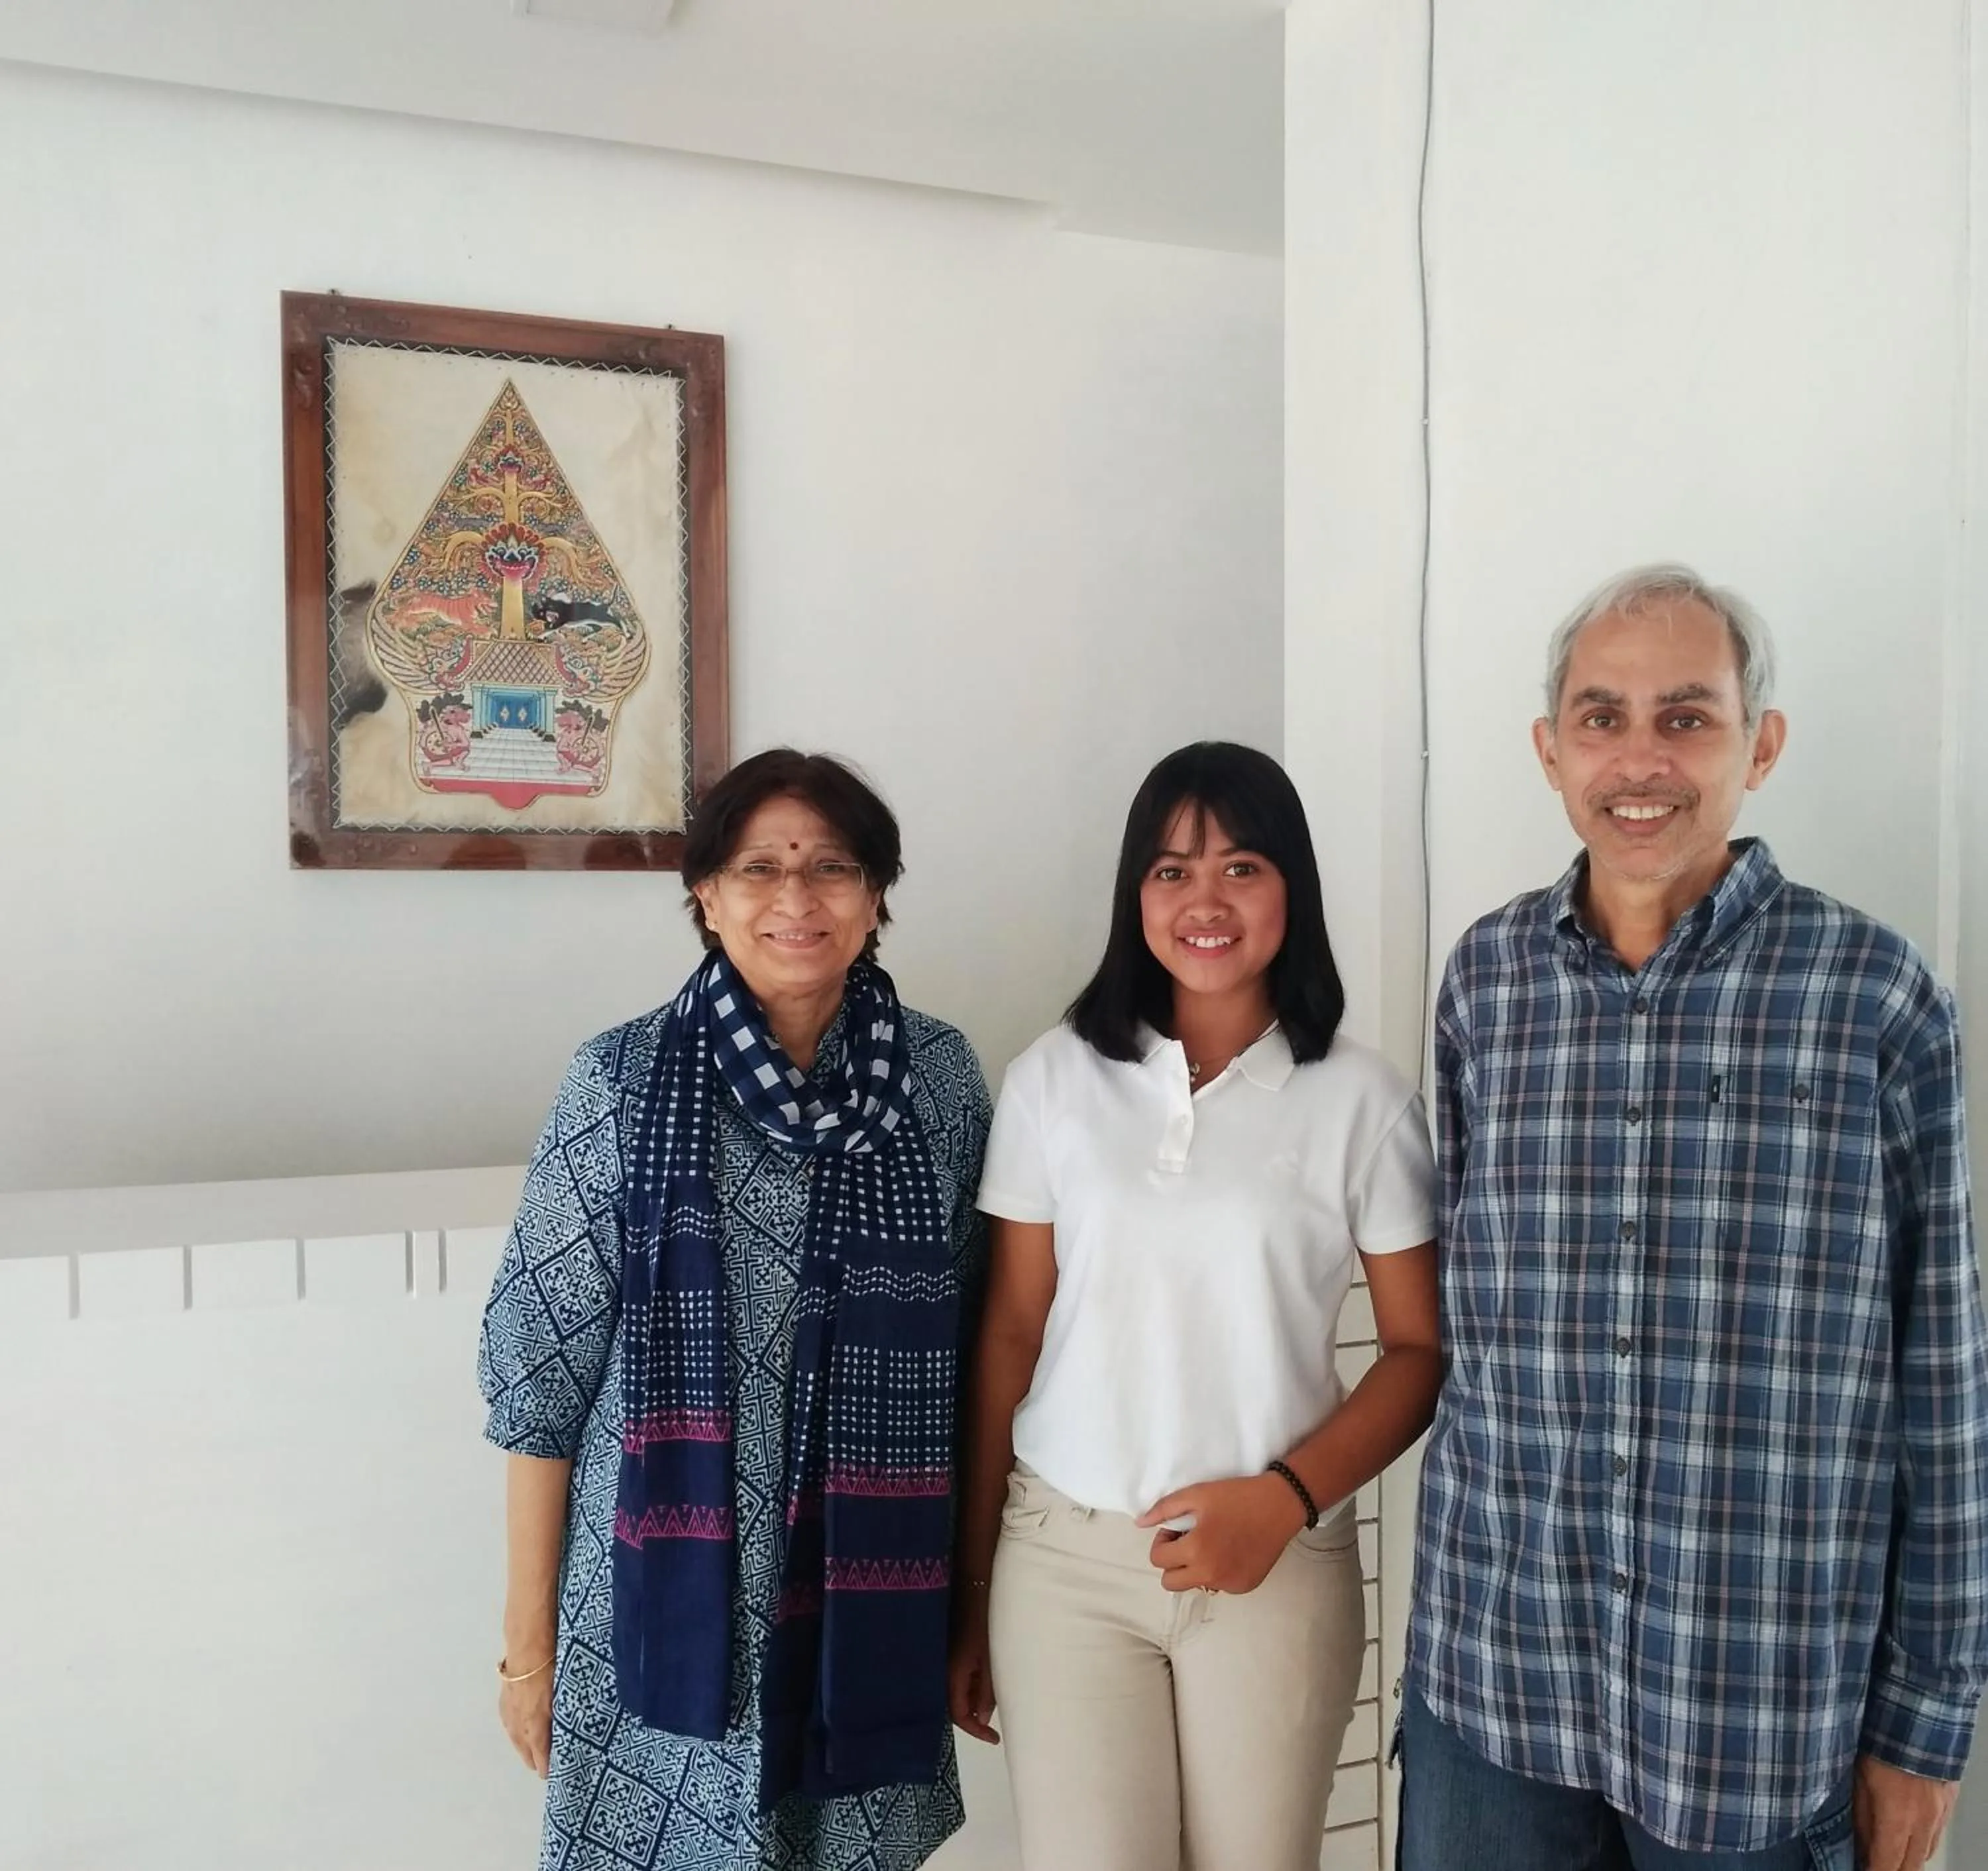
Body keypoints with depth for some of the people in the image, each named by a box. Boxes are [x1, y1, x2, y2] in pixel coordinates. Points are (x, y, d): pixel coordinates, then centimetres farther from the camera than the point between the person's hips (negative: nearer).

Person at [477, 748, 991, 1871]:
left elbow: (970, 1341, 5)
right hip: (664, 1591, -2)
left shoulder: (942, 1076, -3)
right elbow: (540, 1369, -6)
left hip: (869, 1596, 2)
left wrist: (970, 1591, 8)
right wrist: (529, 1636, -3)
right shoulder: (623, 1082, -10)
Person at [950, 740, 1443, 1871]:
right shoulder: (1056, 1077, -2)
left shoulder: (1362, 1099, -5)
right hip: (1064, 1554, 1)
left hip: (1281, 1561, 0)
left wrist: (1286, 1497, -14)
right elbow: (1012, 1333, 2)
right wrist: (972, 1585, 6)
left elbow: (1424, 1350, 0)